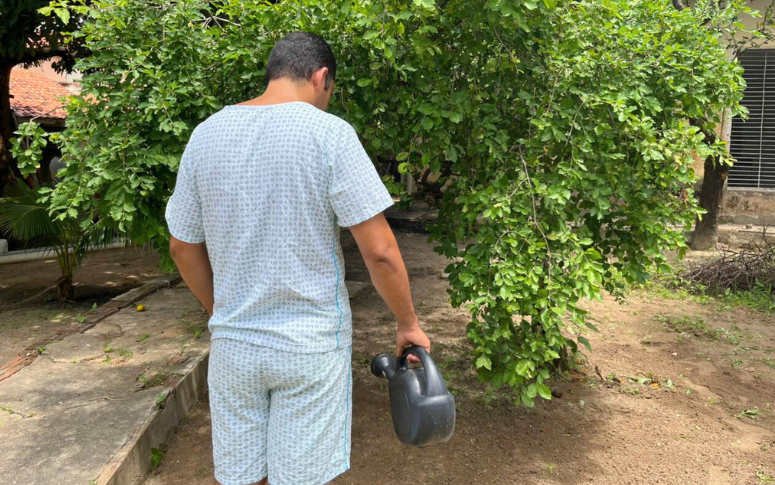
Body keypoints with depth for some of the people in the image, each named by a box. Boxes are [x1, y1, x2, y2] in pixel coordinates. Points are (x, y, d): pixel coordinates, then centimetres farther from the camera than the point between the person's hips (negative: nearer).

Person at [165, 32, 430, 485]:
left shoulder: (206, 135, 1)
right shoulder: (329, 133, -12)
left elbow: (183, 247, 8)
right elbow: (380, 251, -14)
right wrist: (409, 323, 0)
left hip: (233, 344, 4)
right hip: (311, 344, -4)